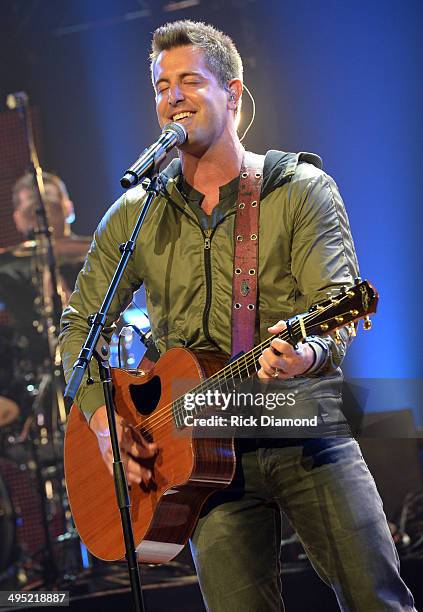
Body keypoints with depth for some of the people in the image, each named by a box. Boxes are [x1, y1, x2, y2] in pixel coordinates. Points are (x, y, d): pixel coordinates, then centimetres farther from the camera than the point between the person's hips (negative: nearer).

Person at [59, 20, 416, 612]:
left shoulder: (302, 190, 1)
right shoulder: (134, 217, 10)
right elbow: (81, 324, 15)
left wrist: (307, 354, -33)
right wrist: (102, 418, -1)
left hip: (304, 426, -2)